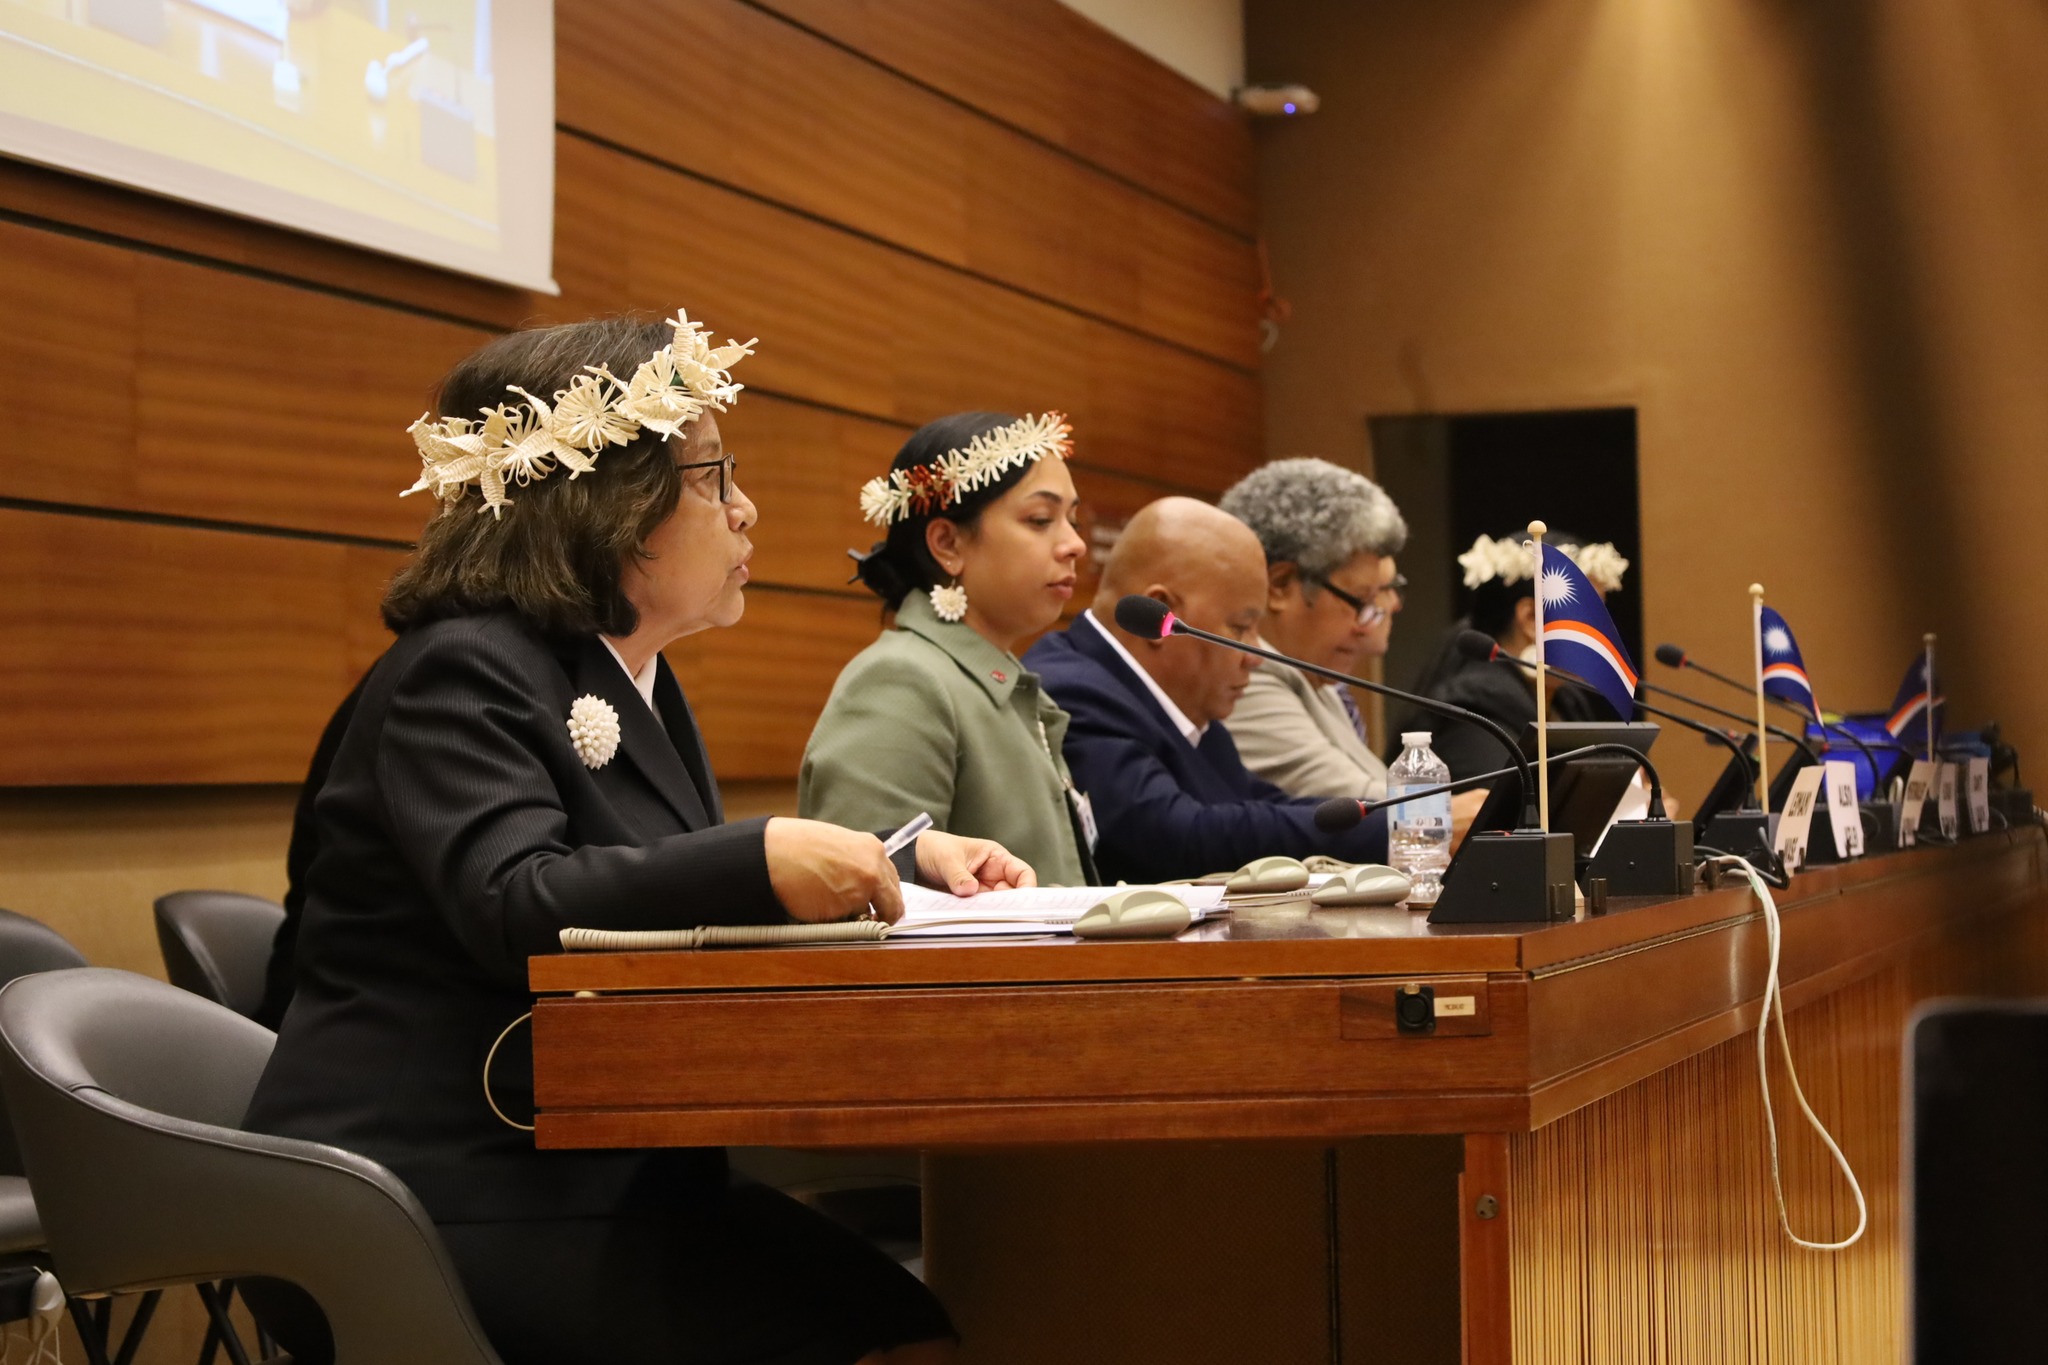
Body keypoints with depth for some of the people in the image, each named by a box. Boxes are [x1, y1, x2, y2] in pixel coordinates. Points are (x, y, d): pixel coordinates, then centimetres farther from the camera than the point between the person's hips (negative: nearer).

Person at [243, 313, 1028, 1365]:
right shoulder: (462, 673, -9)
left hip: (598, 1178, 9)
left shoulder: (636, 682, 20)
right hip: (456, 1202, -9)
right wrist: (762, 862, -36)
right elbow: (512, 904, -24)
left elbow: (691, 900, 24)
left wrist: (902, 863, 10)